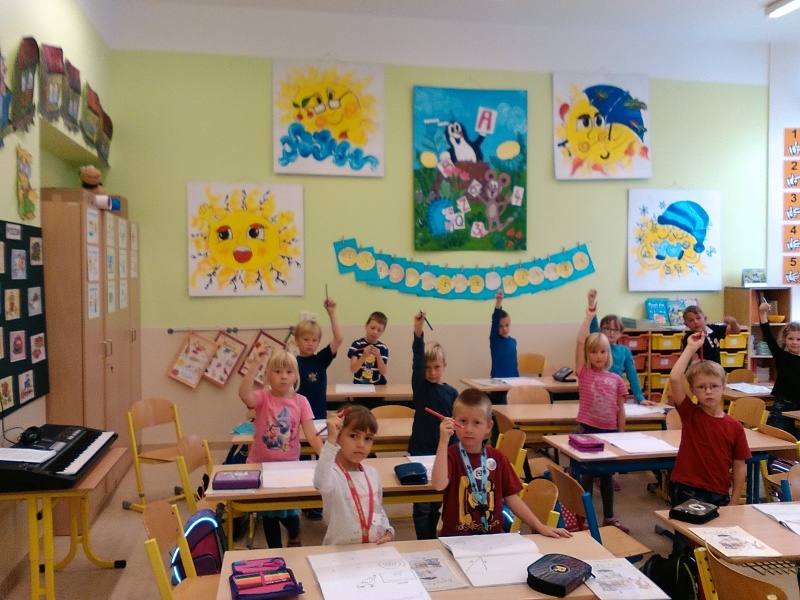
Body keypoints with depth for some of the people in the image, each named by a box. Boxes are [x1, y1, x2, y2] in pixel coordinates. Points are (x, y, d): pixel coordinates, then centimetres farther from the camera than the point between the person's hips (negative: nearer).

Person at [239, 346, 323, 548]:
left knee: (287, 510, 2)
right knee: (269, 513, 12)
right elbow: (244, 395, -33)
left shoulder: (301, 402, -5)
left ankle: (294, 536, 37)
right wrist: (255, 364, -39)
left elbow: (311, 434, -12)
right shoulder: (263, 398, -9)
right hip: (261, 465, 0)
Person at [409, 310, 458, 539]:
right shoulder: (420, 387, -7)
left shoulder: (451, 392, 2)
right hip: (420, 452, -3)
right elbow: (417, 359, -23)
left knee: (438, 503, 16)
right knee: (422, 505, 2)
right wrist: (418, 332, -38)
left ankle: (433, 541, 32)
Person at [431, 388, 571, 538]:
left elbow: (511, 498, 7)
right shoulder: (450, 454, -9)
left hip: (493, 536, 2)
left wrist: (540, 527, 1)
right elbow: (439, 485, -27)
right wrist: (443, 442, -33)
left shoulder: (497, 458, 2)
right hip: (455, 538, -1)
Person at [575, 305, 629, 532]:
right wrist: (590, 316, -7)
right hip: (588, 430, -3)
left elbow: (620, 410, 7)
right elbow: (580, 341, -12)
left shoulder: (616, 380, 4)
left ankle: (609, 517, 28)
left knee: (607, 474, 16)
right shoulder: (584, 374, -4)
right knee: (587, 474, 6)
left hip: (610, 431, 3)